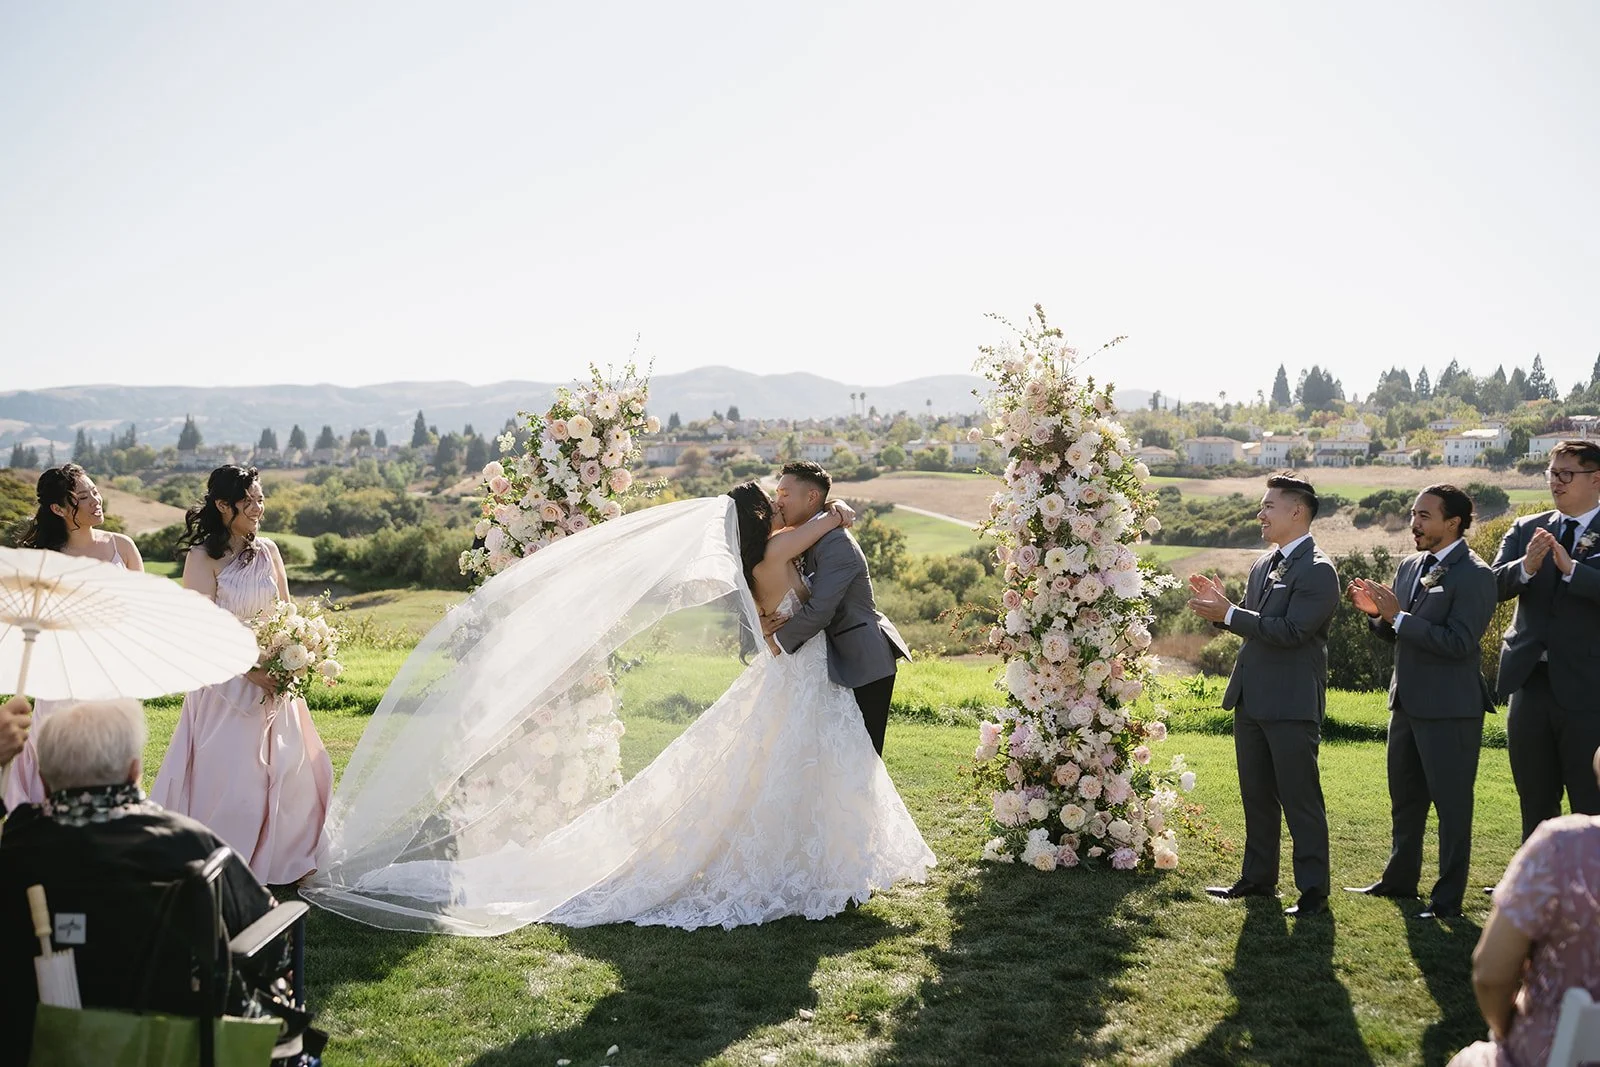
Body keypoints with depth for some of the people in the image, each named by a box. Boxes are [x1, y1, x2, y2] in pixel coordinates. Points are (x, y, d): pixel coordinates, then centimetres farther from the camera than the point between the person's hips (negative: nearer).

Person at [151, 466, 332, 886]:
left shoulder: (267, 550, 5)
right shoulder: (202, 558, -9)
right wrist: (251, 670, -21)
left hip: (274, 678, 5)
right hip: (226, 681, -5)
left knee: (286, 770, 8)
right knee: (229, 776, -1)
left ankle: (279, 863, 23)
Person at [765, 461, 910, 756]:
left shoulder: (836, 543, -19)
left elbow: (820, 610, -25)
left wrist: (779, 640, -13)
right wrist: (764, 622, -10)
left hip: (864, 664, -10)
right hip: (843, 663, 10)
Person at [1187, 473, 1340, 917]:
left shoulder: (1318, 571, -13)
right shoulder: (1263, 565, 14)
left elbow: (1290, 631, -22)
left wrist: (1228, 614, -21)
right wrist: (1220, 603, 0)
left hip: (1291, 704, -9)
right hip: (1251, 698, 9)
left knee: (1301, 800, -1)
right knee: (1257, 796, 17)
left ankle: (1314, 889, 8)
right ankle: (1258, 877, 28)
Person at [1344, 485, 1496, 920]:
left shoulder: (1474, 575, -15)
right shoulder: (1410, 566, 10)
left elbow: (1459, 642, -25)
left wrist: (1398, 616, -24)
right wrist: (1376, 611, -5)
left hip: (1450, 708, -9)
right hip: (1408, 702, 9)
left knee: (1452, 804, 1)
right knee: (1405, 798, 20)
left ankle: (1448, 899, 10)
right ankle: (1400, 879, 36)